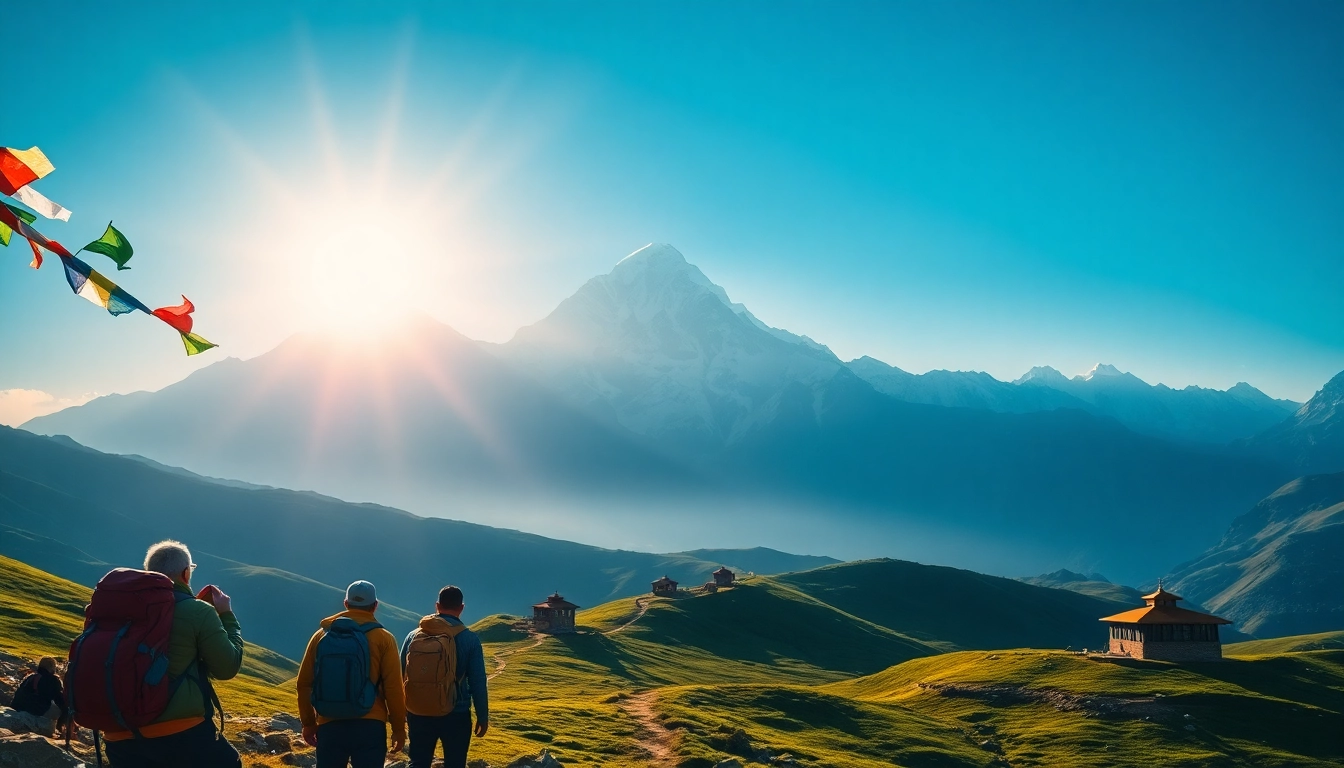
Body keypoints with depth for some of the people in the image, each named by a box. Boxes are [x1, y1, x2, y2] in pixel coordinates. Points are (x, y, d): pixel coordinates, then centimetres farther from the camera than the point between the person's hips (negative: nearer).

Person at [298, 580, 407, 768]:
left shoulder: (322, 635, 6)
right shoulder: (383, 638, -3)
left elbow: (305, 683, 8)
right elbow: (393, 688, -6)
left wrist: (308, 723, 18)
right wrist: (398, 728, 3)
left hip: (329, 726, 3)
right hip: (369, 726, -2)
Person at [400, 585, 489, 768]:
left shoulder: (414, 636, 1)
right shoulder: (469, 639, -8)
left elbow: (401, 676, 7)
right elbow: (478, 682, -8)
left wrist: (402, 712, 19)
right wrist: (482, 717, 2)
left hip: (418, 715, 3)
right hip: (456, 716, -3)